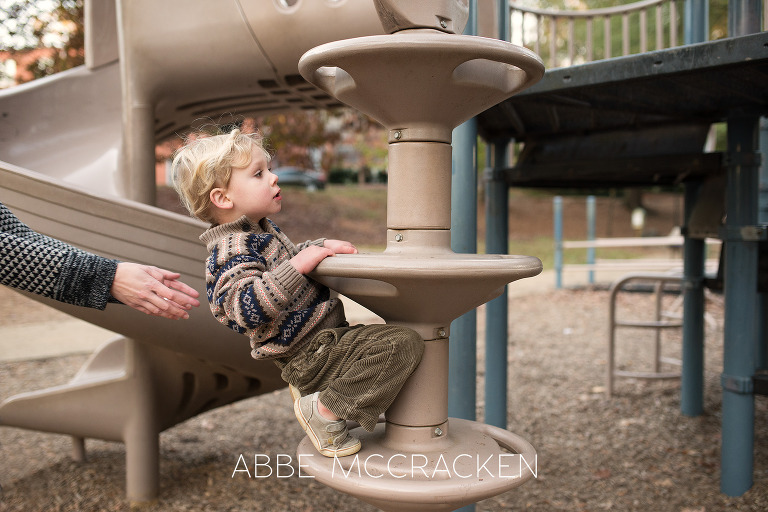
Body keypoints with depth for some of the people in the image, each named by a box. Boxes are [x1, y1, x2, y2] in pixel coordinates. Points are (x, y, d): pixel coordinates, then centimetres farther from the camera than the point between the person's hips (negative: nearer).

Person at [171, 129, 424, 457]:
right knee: (404, 345, -23)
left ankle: (309, 387, 22)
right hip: (311, 352, -11)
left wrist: (323, 245, 14)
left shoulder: (261, 232, 13)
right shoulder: (231, 252, -19)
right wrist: (296, 266, -32)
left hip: (324, 339, 11)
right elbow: (249, 310, -33)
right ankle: (323, 409, -14)